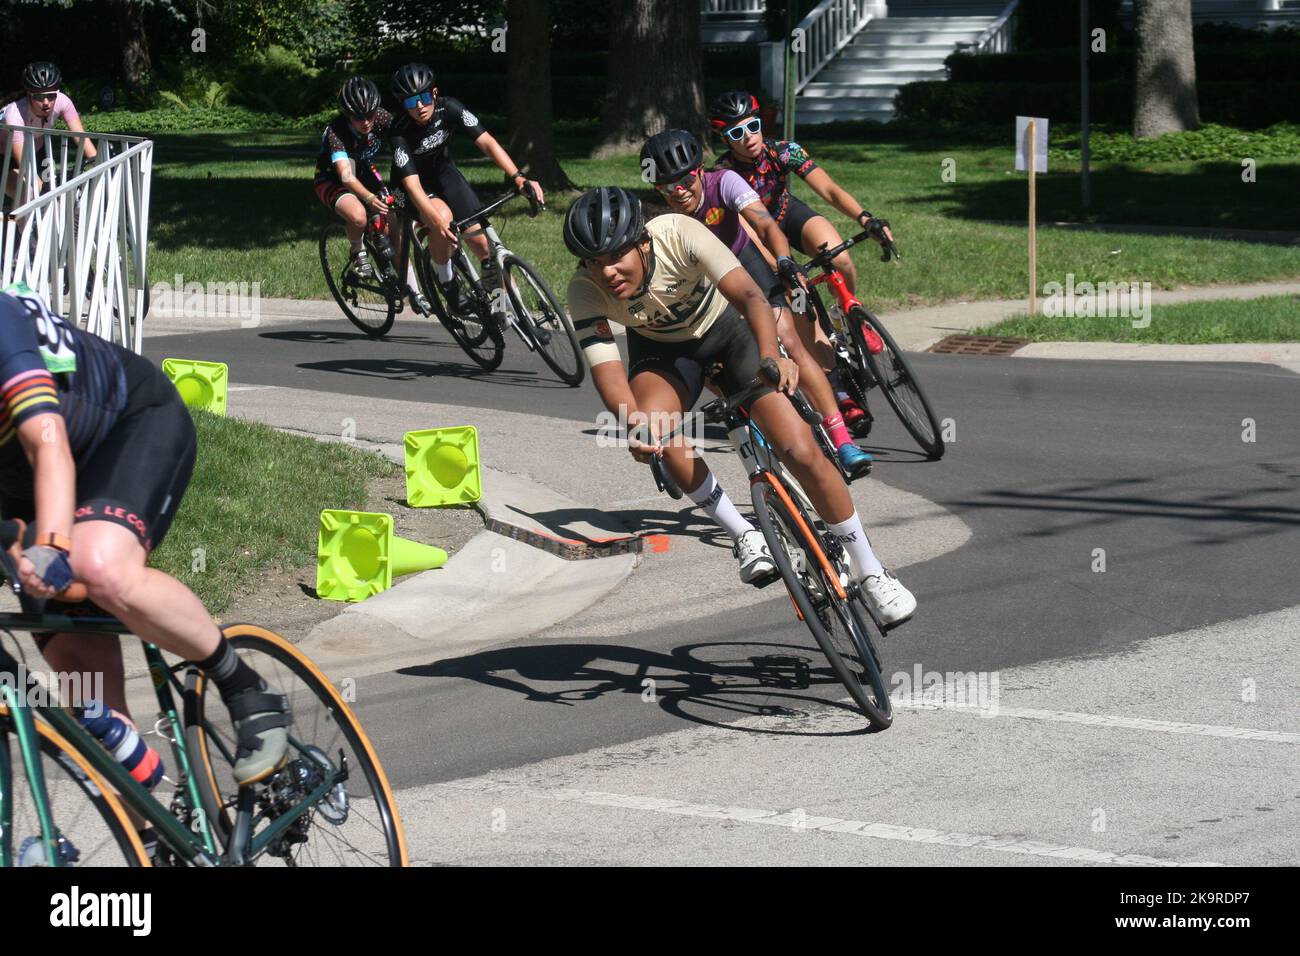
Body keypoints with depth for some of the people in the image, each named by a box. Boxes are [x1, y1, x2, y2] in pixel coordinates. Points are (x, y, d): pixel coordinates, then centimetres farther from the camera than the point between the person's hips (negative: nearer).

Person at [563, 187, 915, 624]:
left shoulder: (679, 235, -34)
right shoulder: (585, 291, -28)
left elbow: (748, 294, -41)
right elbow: (606, 370, -35)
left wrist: (771, 355, -59)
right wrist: (634, 422, -55)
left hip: (726, 327, -2)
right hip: (661, 349, 2)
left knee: (802, 452, -14)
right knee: (655, 433, -32)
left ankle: (870, 571, 5)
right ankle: (745, 537, -12)